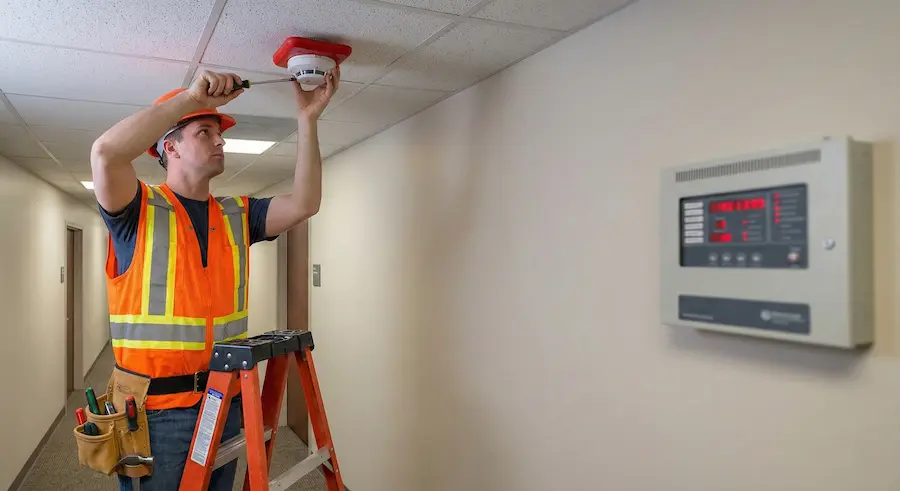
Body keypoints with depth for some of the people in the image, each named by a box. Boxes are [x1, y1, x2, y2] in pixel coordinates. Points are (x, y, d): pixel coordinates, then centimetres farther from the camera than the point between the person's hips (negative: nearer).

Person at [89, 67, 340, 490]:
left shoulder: (237, 215, 9)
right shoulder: (138, 210, -5)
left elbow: (304, 204, -4)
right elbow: (106, 152, -25)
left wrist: (307, 119, -9)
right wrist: (192, 96, -23)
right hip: (157, 408, -5)